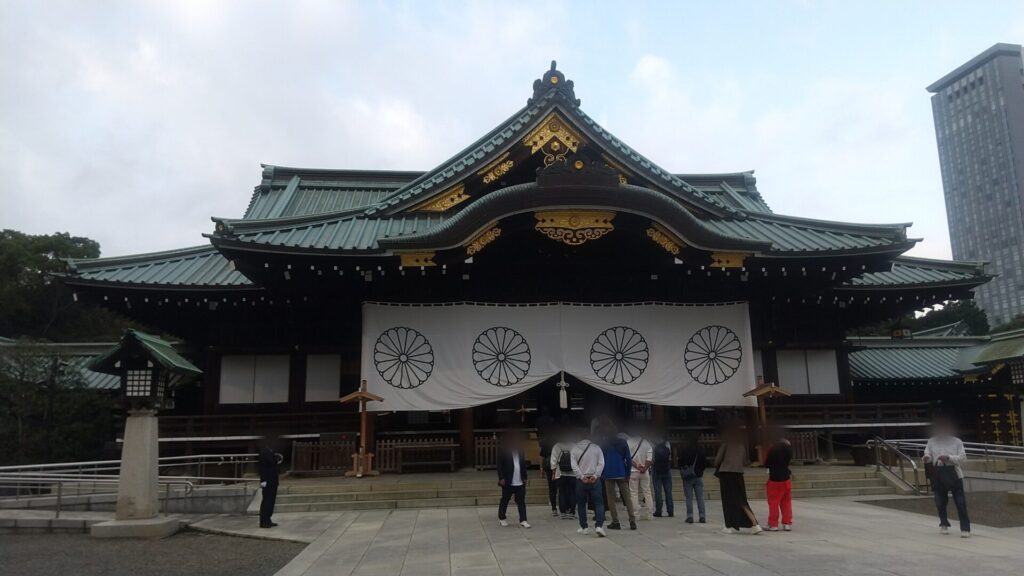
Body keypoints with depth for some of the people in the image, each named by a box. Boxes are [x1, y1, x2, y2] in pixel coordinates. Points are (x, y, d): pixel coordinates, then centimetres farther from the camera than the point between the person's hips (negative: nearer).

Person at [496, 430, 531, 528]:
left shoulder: (520, 450, 9)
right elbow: (499, 465, -9)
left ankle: (523, 520, 4)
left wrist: (524, 477, 10)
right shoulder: (503, 450, -6)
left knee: (521, 501, 2)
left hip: (520, 482, 4)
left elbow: (523, 464, 13)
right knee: (505, 500, 9)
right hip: (508, 482, -4)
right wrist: (501, 478, -15)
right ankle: (501, 518, 24)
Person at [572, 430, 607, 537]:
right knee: (599, 503, 2)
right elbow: (601, 464, -3)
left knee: (581, 504, 13)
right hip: (595, 480, 0)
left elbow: (574, 466, -7)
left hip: (581, 480, 0)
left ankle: (584, 527, 16)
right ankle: (599, 526, -14)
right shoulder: (596, 447, 4)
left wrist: (582, 477, -9)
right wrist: (595, 476, -8)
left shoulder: (574, 449, 1)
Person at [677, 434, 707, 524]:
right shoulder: (700, 451, -3)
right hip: (698, 477, 2)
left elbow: (680, 463, -10)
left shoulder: (683, 451, -11)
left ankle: (690, 516, 0)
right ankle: (702, 516, 4)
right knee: (700, 497, 6)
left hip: (687, 477, -2)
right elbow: (705, 463, 3)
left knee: (689, 498, 2)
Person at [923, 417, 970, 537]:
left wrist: (948, 458, -19)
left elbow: (963, 458, -5)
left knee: (960, 502, -4)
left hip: (954, 474, -2)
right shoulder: (931, 442, 6)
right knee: (940, 502, 11)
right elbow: (928, 454, 2)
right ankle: (944, 524, 31)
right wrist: (927, 459, -22)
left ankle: (965, 528, 1)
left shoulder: (956, 442, 0)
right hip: (938, 474, 2)